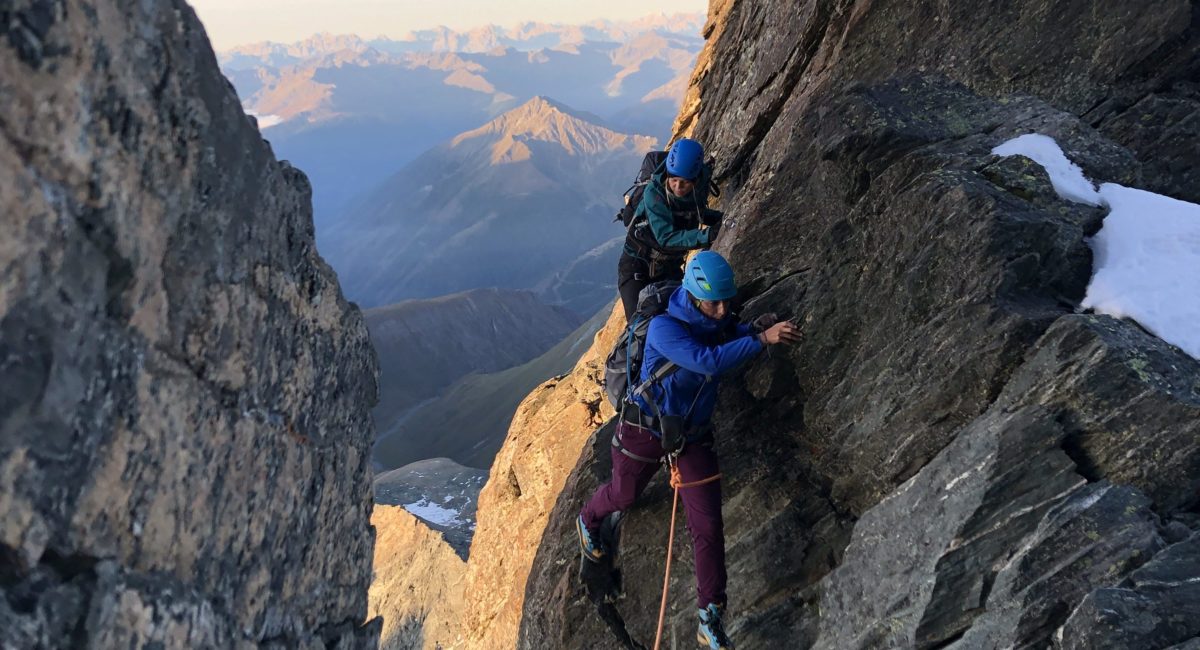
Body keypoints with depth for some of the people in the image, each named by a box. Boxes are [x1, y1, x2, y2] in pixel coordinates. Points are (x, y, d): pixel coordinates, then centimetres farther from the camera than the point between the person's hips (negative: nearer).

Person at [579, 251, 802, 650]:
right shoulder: (663, 327, -26)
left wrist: (760, 328, -17)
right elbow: (707, 361, -39)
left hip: (693, 437, 4)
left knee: (708, 525, -2)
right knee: (623, 495, 21)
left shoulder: (719, 322, -6)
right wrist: (762, 339, -40)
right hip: (645, 430, -4)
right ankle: (587, 521, 59)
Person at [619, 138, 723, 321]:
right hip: (637, 266, -5)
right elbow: (666, 237, -35)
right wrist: (707, 235, -45)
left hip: (670, 267, 5)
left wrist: (720, 218, -7)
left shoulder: (700, 188, -11)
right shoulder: (654, 192, -26)